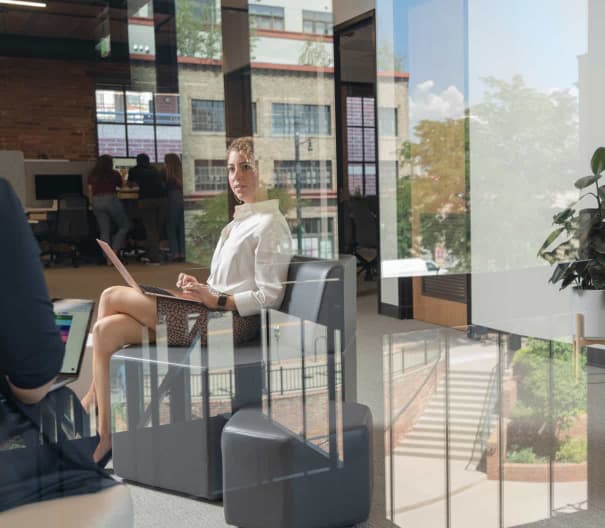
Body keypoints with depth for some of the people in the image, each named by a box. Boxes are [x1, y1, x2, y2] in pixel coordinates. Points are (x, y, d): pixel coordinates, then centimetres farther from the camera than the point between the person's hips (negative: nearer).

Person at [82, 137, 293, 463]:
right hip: (212, 314, 9)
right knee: (107, 330, -7)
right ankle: (103, 435, -2)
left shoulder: (270, 225, -8)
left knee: (111, 297, -9)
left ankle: (90, 401, 7)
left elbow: (269, 297, -14)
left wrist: (214, 299, -18)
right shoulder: (239, 222, 20)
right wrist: (198, 287, 4)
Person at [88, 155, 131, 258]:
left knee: (104, 231, 6)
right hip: (111, 199, -4)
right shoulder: (114, 174, 1)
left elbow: (90, 190, 8)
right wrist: (122, 177, 35)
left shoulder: (92, 175, 10)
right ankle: (115, 249, -7)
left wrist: (92, 202, 18)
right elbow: (121, 185, 16)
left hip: (97, 202, 4)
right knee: (125, 226, 8)